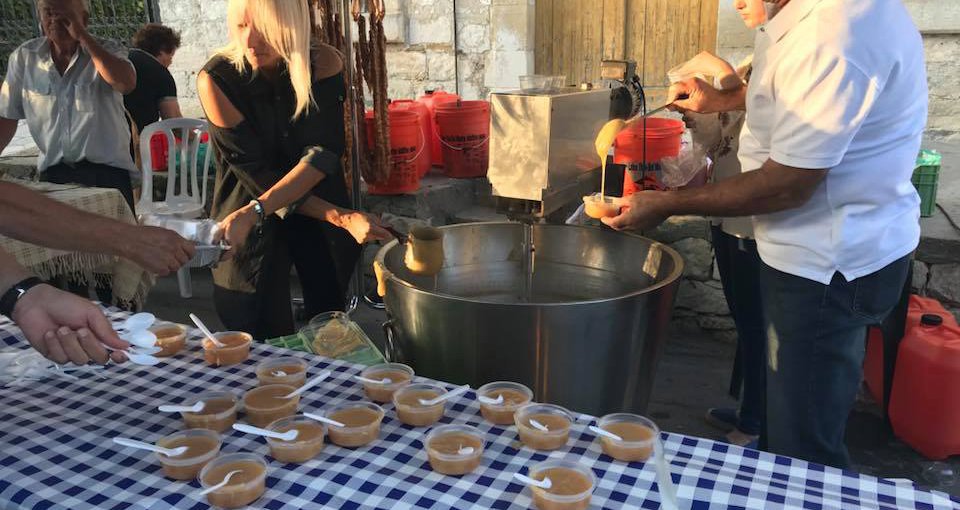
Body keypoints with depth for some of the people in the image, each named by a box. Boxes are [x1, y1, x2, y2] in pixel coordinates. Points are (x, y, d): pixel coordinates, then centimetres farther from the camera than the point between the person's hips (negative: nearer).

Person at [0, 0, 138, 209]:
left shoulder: (107, 51, -1)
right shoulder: (23, 57, 6)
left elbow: (127, 83, -24)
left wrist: (83, 37, -18)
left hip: (107, 171, -2)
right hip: (53, 175, 3)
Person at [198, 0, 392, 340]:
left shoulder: (325, 64, -12)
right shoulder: (216, 80, -17)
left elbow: (323, 155, -20)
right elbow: (257, 175, -18)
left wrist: (256, 210, -33)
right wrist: (343, 218, -26)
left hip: (320, 219, 2)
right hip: (252, 228, -1)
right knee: (265, 340, -2)